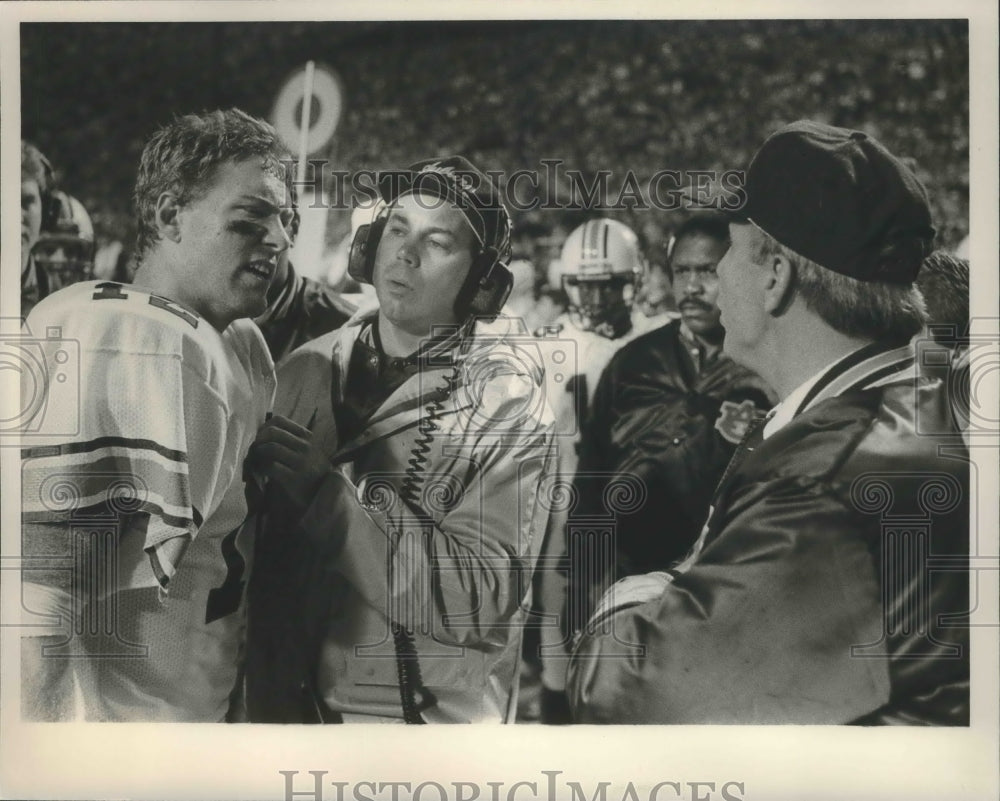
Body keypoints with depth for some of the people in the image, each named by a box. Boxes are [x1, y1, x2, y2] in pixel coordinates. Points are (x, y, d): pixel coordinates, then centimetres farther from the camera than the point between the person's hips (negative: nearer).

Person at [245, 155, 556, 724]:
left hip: (427, 714, -3)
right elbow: (264, 545, 7)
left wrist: (330, 496, -25)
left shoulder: (505, 401, -12)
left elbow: (482, 599, -22)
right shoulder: (307, 368, 0)